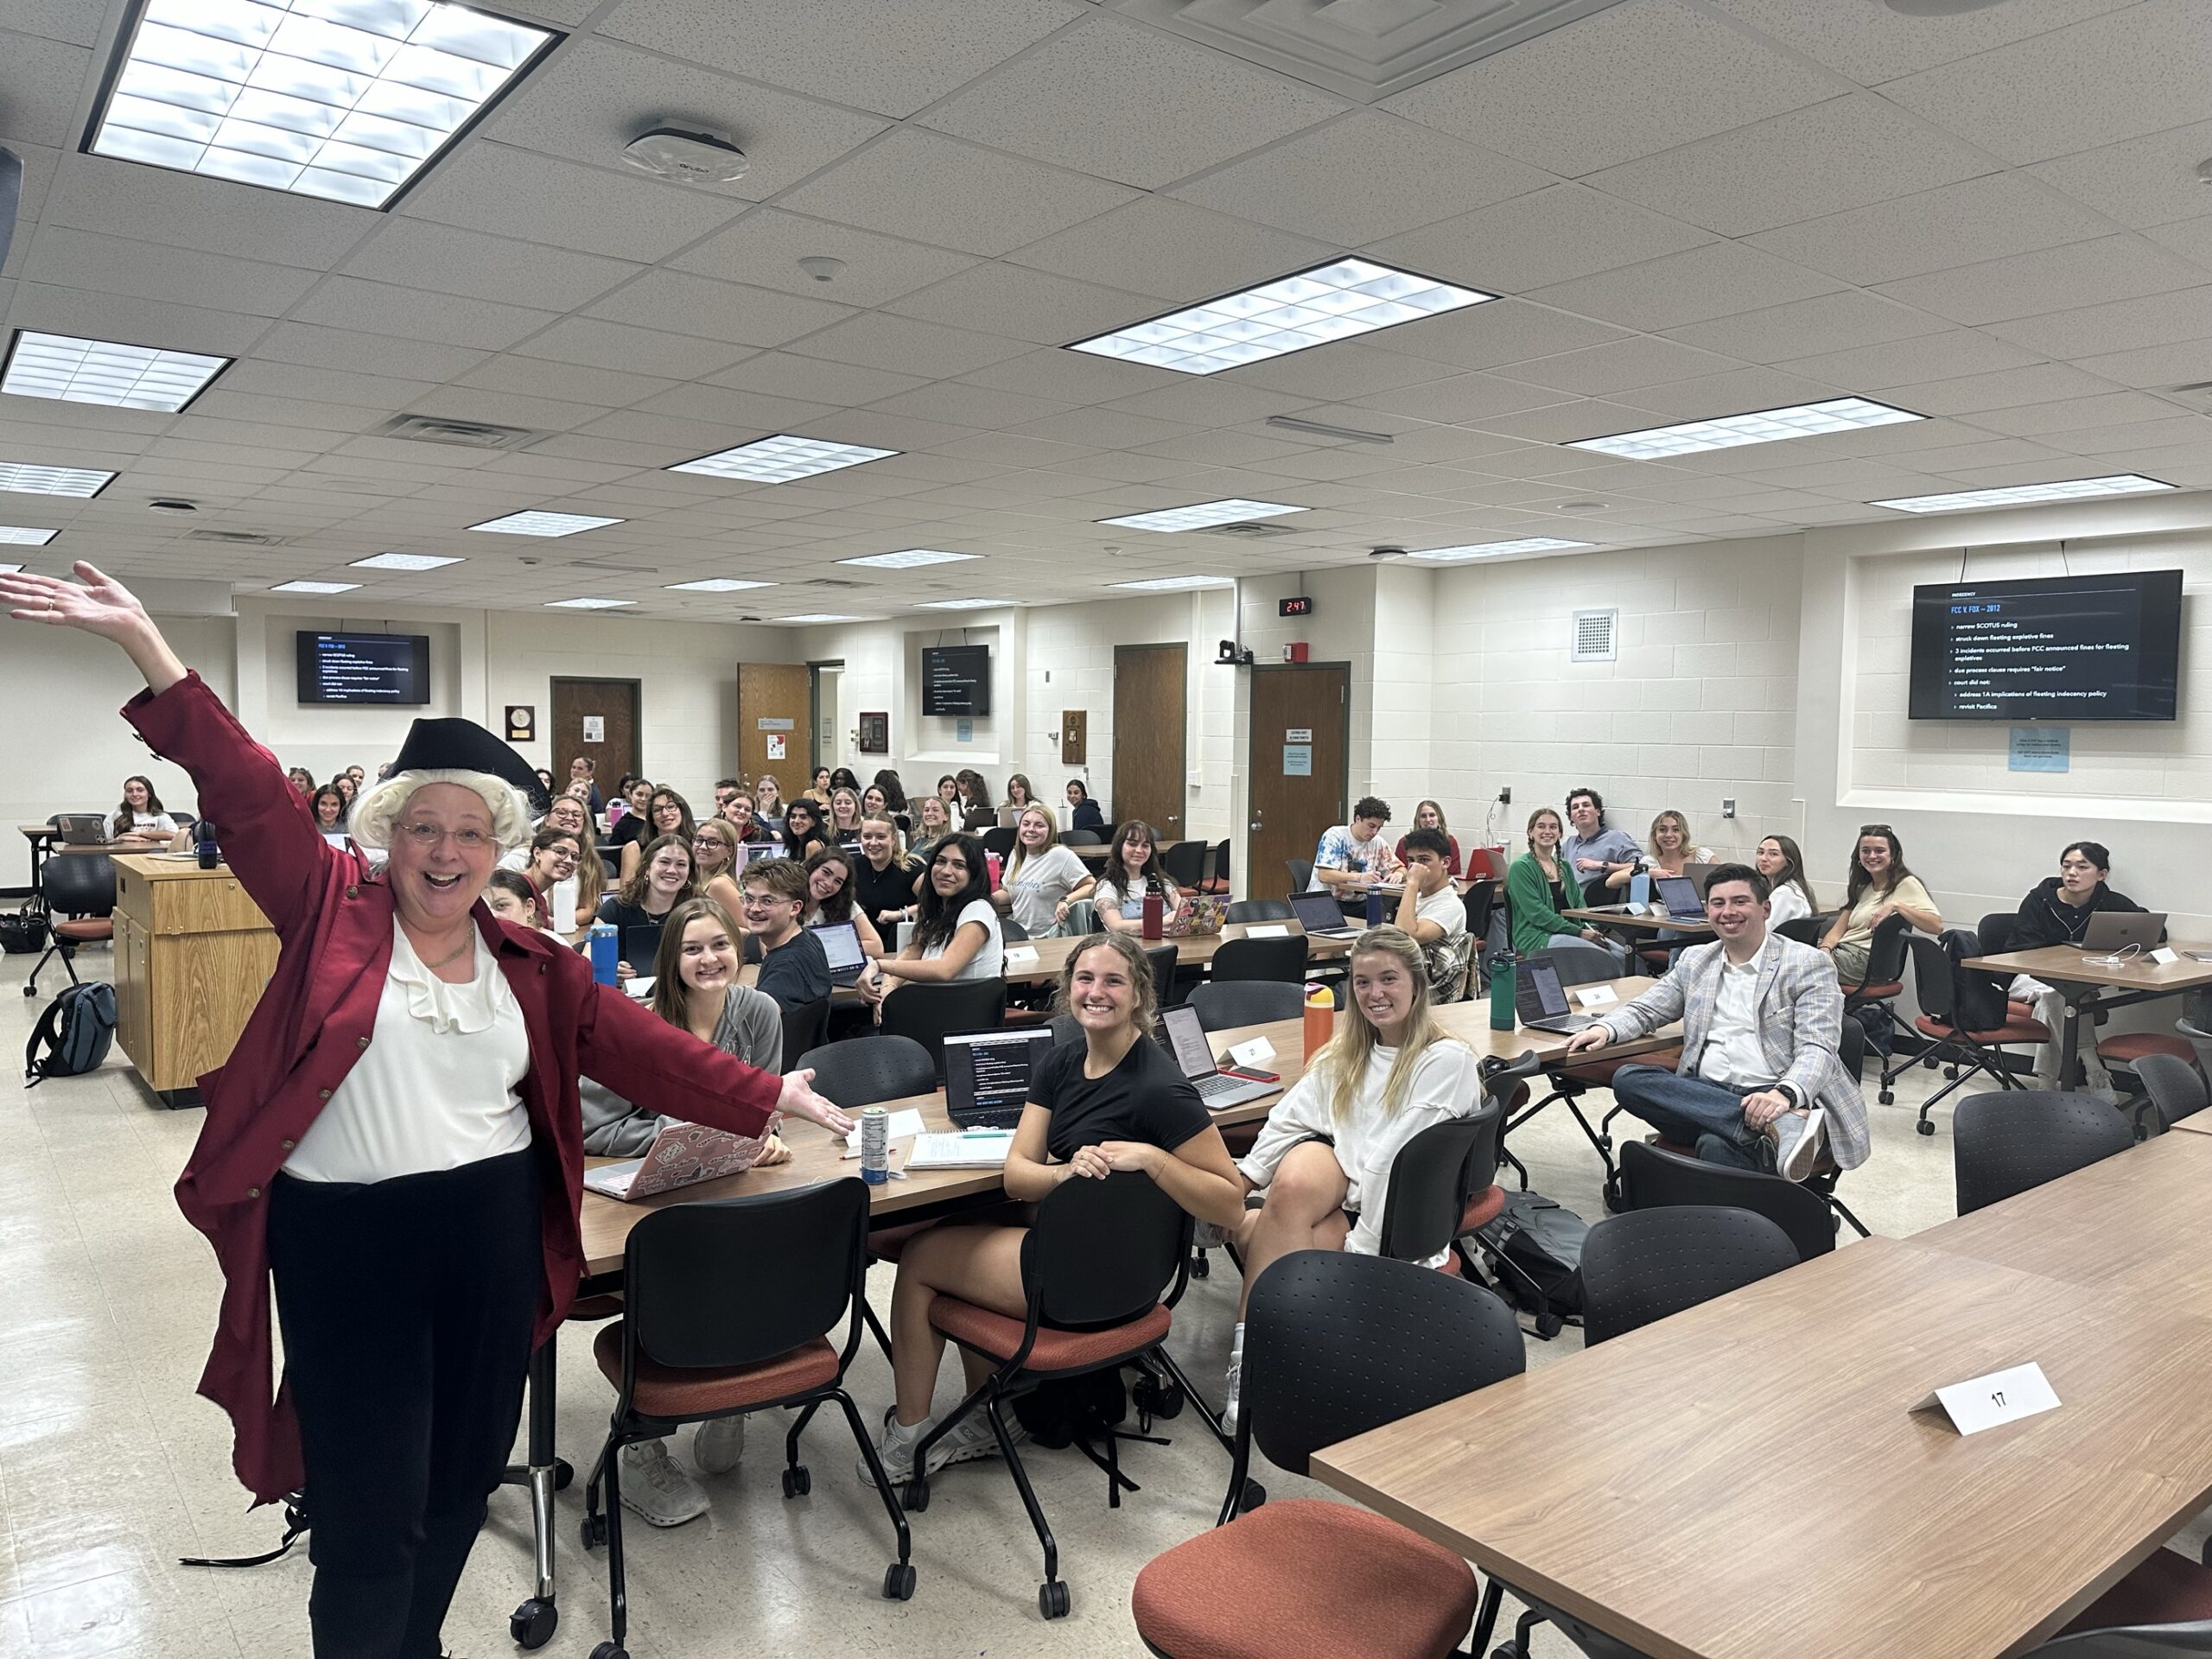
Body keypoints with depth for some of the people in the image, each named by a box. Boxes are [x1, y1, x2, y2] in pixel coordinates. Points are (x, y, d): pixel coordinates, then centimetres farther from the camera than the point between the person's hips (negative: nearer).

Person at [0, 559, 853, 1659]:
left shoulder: (532, 969, 6)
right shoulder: (331, 915, -1)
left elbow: (645, 1048, 6)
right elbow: (249, 795, -10)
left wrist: (768, 1097, 2)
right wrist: (145, 646, -19)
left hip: (493, 1232, 4)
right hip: (345, 1237, -3)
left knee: (463, 1479, 18)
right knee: (370, 1508, 4)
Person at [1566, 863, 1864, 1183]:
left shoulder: (1806, 964, 3)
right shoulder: (1694, 960, 20)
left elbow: (1817, 1048, -8)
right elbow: (1645, 1010, 26)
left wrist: (1785, 1094, -31)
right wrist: (1605, 1029, 0)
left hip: (1773, 1097, -8)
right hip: (1705, 1094, 8)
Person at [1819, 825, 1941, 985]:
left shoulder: (1907, 884, 3)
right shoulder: (1861, 887, 25)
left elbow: (1937, 925, -10)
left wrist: (1895, 906, -20)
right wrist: (1825, 948, -5)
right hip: (1842, 950, 7)